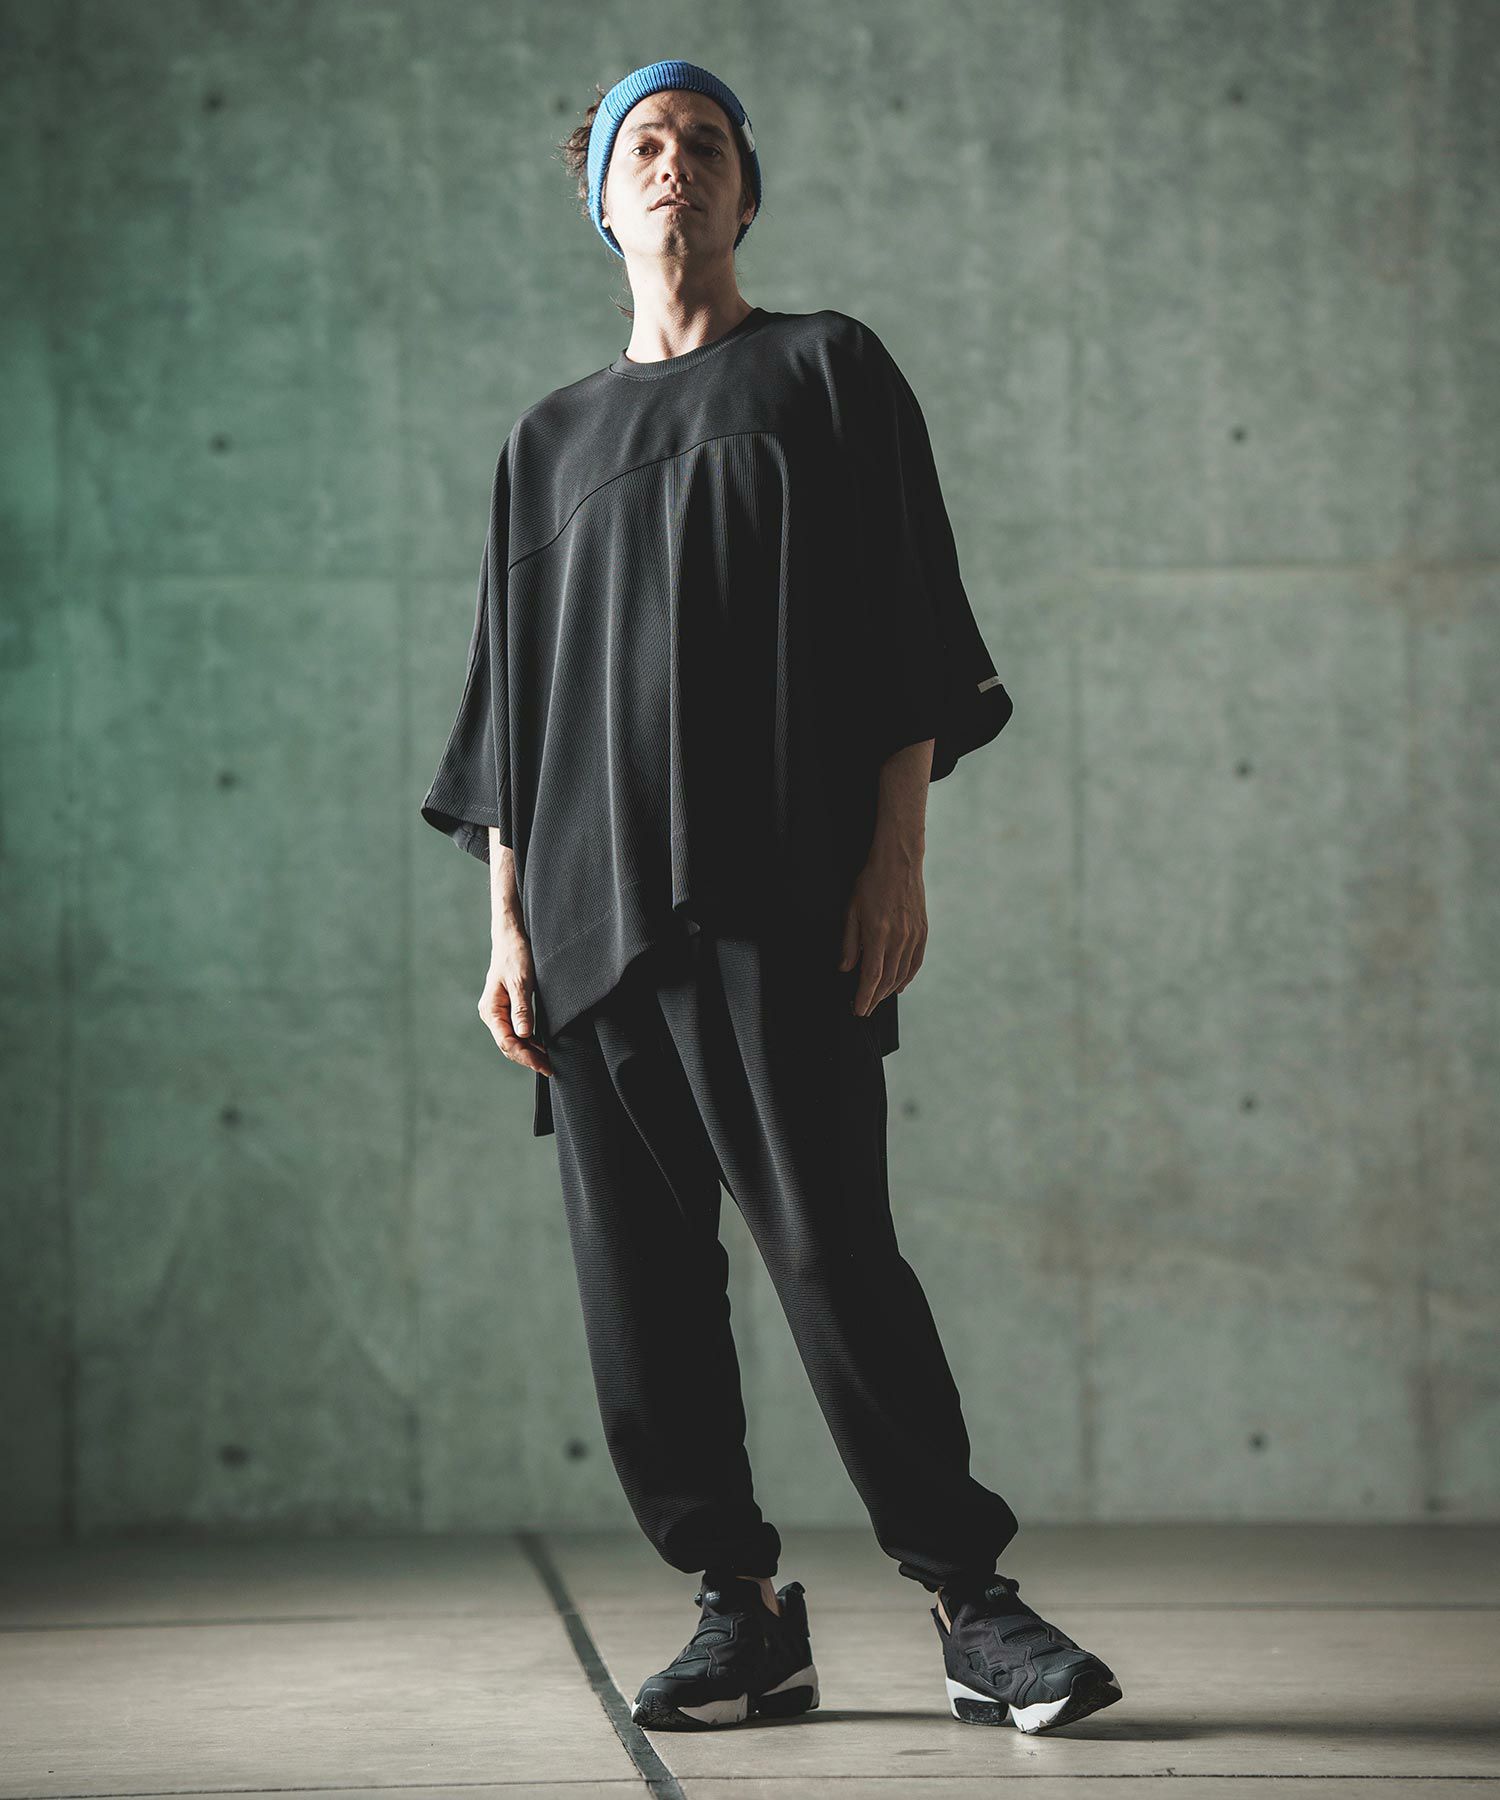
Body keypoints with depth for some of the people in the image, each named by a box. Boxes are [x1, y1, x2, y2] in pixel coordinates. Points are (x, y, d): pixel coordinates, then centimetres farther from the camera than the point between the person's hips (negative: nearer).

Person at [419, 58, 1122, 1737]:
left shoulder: (827, 370, 11)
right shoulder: (552, 440, 20)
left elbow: (905, 629, 4)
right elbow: (509, 696, 18)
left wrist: (898, 855, -8)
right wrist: (509, 923, 7)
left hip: (778, 899, -4)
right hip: (591, 902, 4)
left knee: (830, 1246, -11)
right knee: (637, 1278, -1)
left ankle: (969, 1599, -2)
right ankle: (740, 1612, 8)